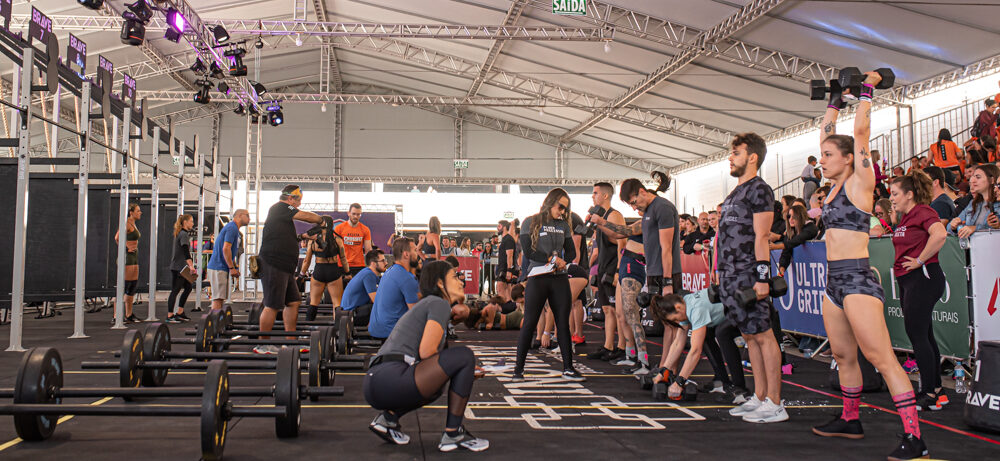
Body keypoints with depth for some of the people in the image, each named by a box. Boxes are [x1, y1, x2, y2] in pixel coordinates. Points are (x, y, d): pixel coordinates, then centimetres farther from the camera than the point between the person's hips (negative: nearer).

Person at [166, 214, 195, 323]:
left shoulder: (179, 233, 17)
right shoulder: (184, 234, -14)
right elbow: (186, 252, -24)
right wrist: (191, 266, -30)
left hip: (176, 266, 10)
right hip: (179, 267, -10)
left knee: (188, 287, 14)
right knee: (176, 290, -7)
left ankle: (179, 313, 17)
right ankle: (169, 316, -4)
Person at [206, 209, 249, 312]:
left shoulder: (234, 229, 20)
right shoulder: (232, 228, -12)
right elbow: (226, 248, -21)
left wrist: (235, 267, 16)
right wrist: (232, 268, -18)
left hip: (219, 267, 10)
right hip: (219, 268, -10)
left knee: (219, 298, 11)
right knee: (218, 298, -11)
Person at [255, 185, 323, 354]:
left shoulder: (282, 212, 22)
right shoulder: (280, 208, -8)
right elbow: (306, 216, -13)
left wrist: (301, 237, 17)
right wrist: (321, 220, 5)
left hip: (284, 267, 11)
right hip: (273, 265, -11)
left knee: (293, 302, 10)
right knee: (272, 306, -7)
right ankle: (262, 345, 1)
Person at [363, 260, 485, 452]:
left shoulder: (426, 304, 27)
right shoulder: (439, 303, -1)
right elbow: (426, 352, -12)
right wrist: (465, 367, 3)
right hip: (391, 379, -10)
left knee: (436, 385, 36)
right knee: (464, 356, -8)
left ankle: (389, 416, 13)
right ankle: (453, 434, -3)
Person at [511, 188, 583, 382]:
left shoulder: (564, 226, 14)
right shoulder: (531, 222, 2)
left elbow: (571, 253, 13)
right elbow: (528, 252, -7)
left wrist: (561, 262, -8)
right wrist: (553, 259, -11)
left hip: (560, 279, 4)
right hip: (537, 279, -4)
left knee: (563, 323, 4)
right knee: (529, 324, -3)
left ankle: (568, 368, 10)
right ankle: (518, 369, 4)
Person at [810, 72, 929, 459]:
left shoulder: (859, 182, -5)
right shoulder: (837, 185, 14)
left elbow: (861, 131, -9)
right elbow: (826, 136, 21)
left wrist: (867, 90, 0)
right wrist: (835, 101, 26)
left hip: (857, 279, -8)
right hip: (834, 281, 9)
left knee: (881, 359, -11)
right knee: (844, 357, 16)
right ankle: (850, 421, 28)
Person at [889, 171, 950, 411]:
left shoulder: (923, 211, -13)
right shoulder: (906, 217, 16)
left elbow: (940, 234, -31)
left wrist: (920, 260, -23)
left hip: (923, 277, -10)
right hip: (907, 280, 10)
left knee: (917, 334, -9)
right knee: (924, 335, 13)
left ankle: (929, 394, -3)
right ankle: (937, 391, 21)